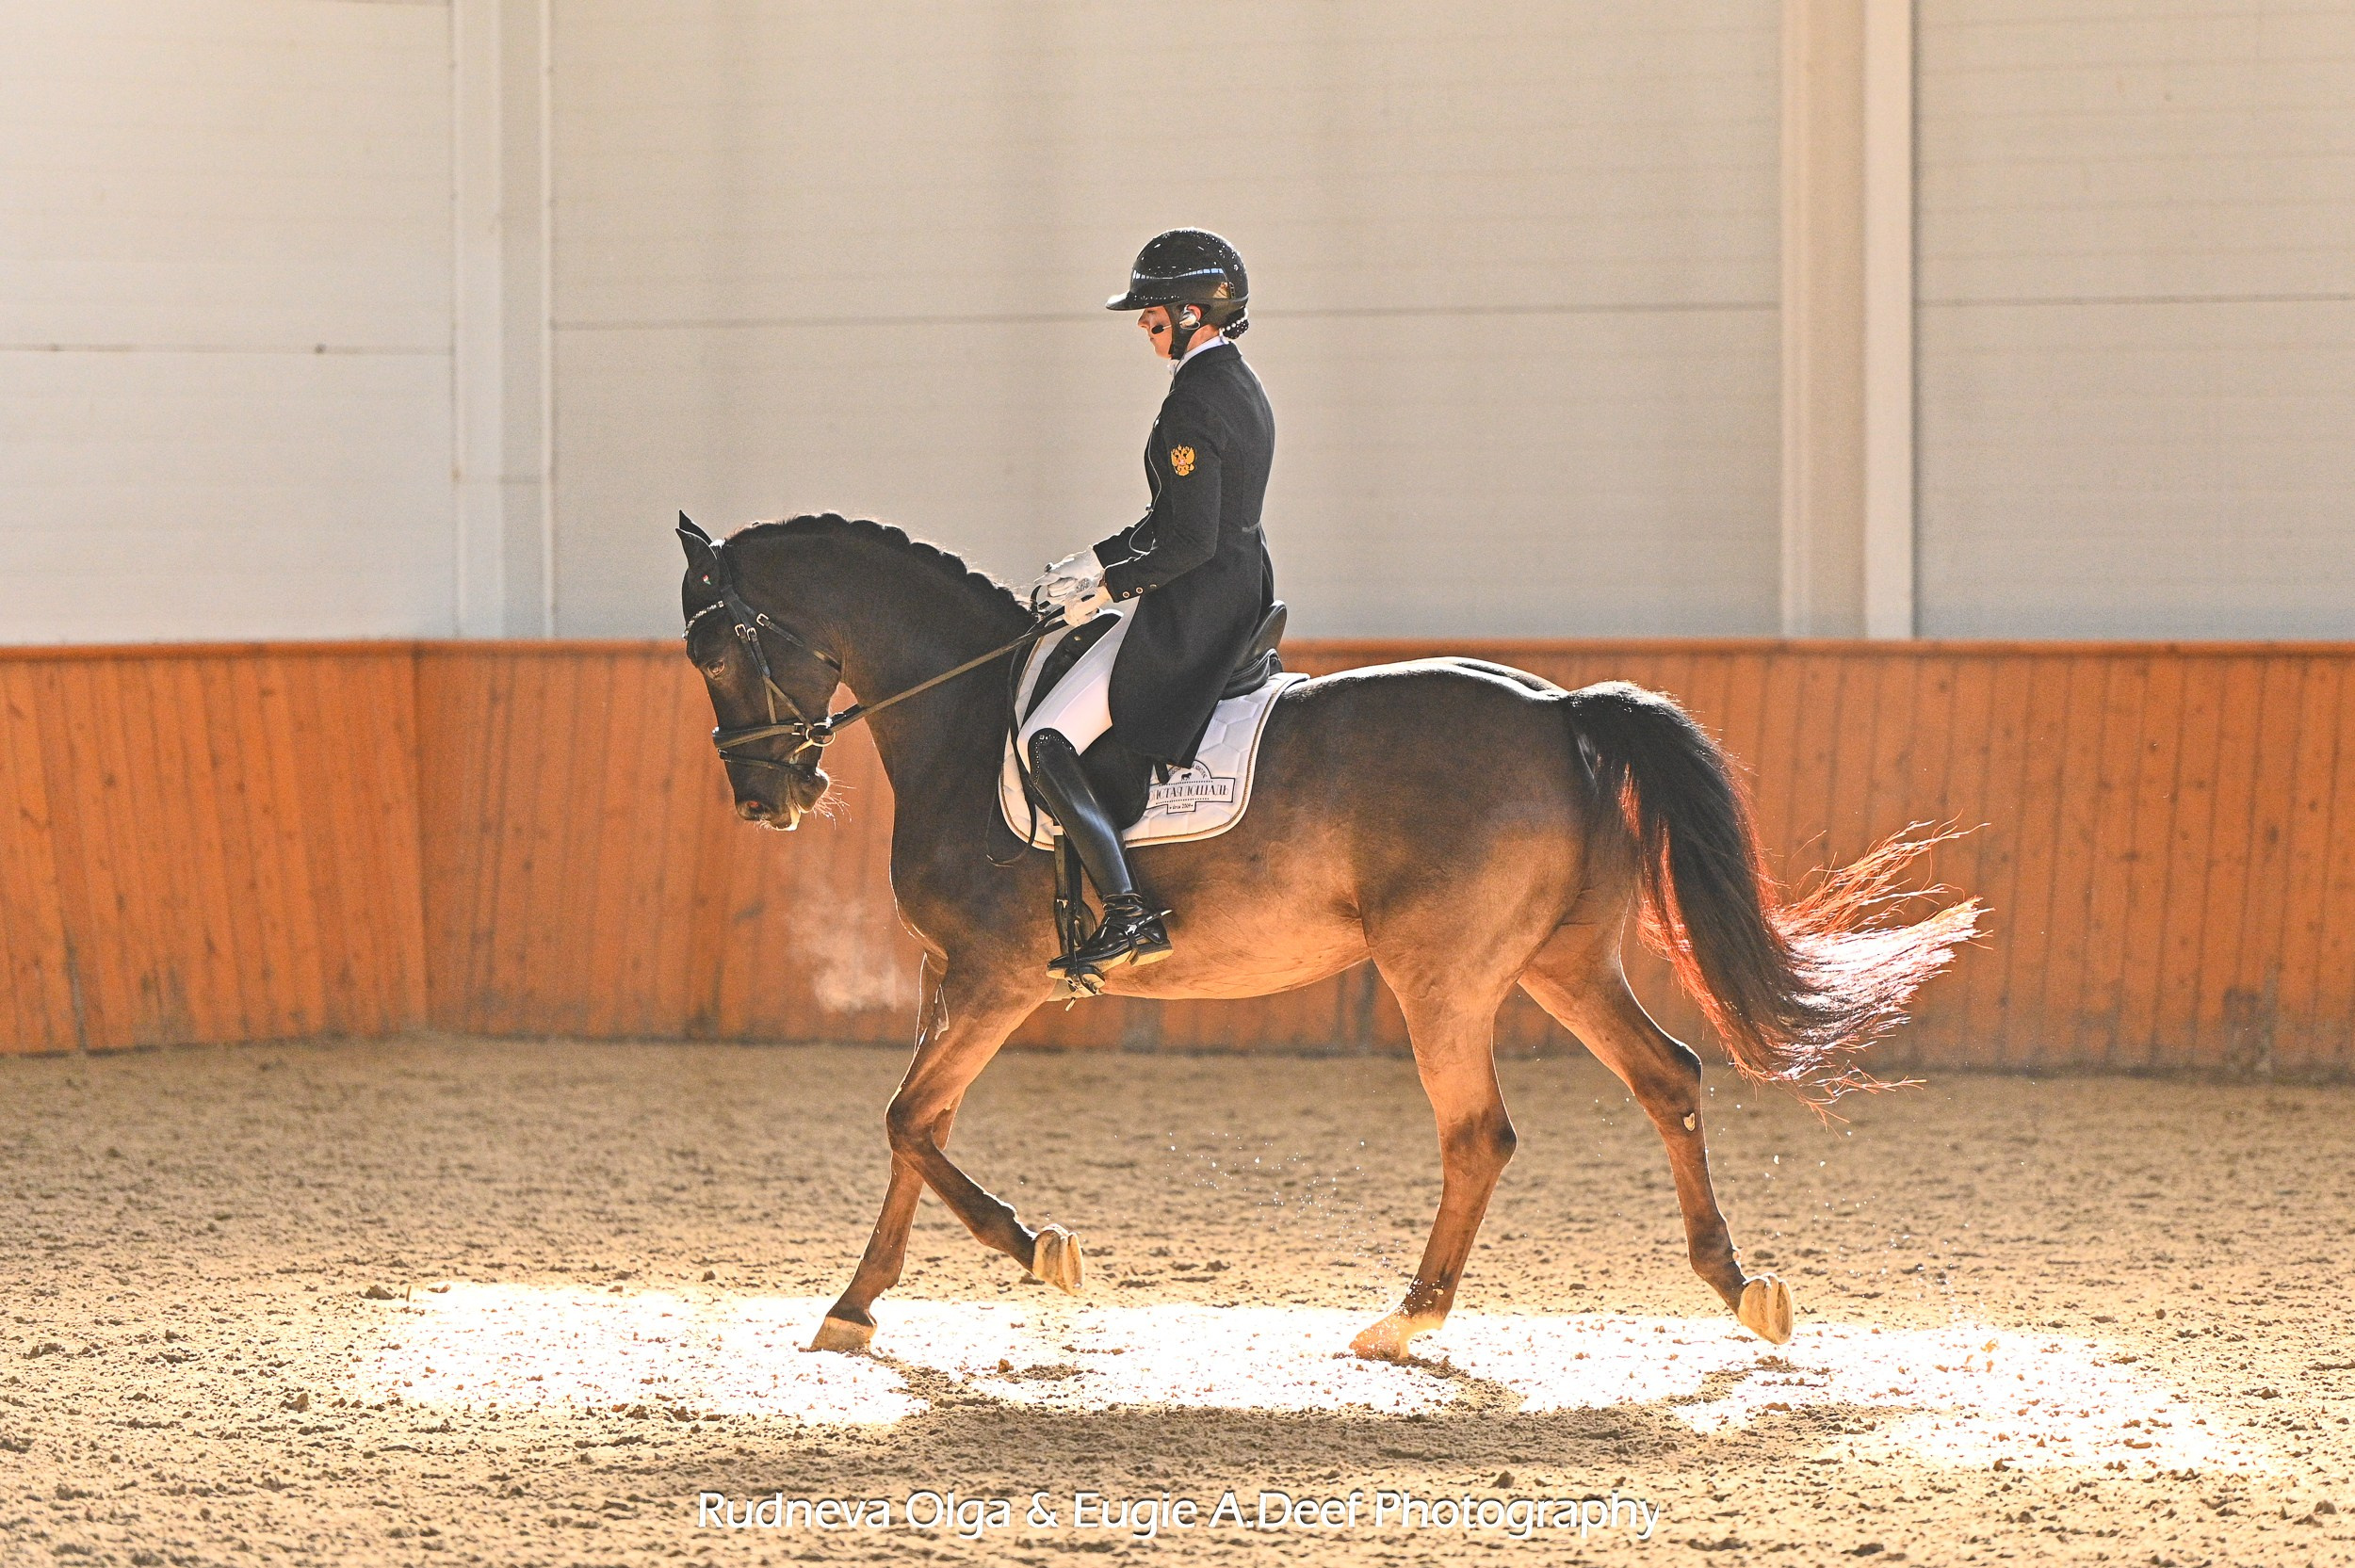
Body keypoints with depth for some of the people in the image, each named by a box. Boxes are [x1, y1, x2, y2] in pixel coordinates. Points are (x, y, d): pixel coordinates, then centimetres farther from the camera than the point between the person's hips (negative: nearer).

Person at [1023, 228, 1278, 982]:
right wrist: (1086, 566, 16)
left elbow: (1189, 543, -23)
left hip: (1191, 609, -11)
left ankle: (1129, 917, -21)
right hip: (1243, 601, 11)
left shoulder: (1194, 403, -18)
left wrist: (1106, 591, -10)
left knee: (1046, 742, -13)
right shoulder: (1242, 389, 14)